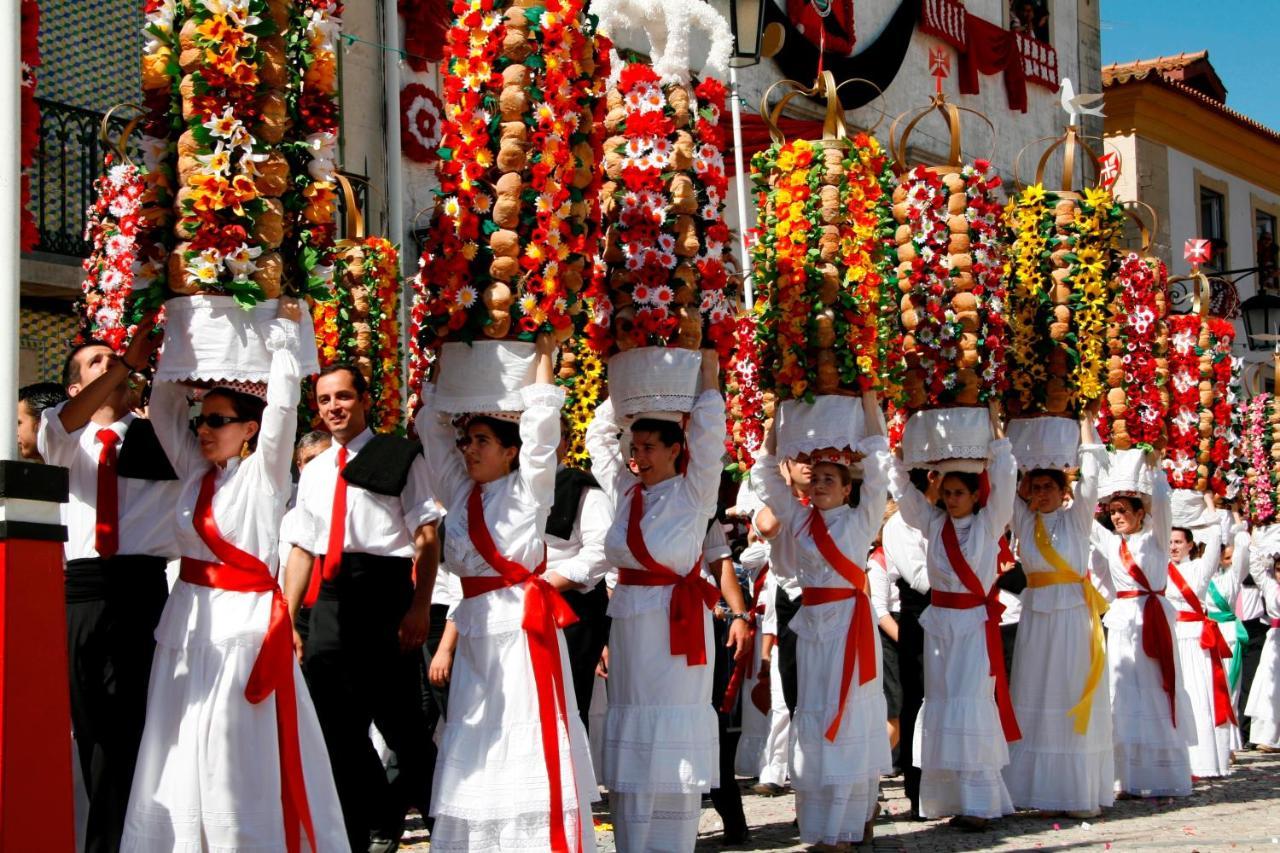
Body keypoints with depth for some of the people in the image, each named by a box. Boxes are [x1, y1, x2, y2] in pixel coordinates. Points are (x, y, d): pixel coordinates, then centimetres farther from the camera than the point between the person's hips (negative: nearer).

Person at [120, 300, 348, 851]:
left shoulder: (263, 472, -3)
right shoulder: (194, 472, 11)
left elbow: (283, 403, -12)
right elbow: (164, 405, 15)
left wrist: (284, 330, -5)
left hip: (244, 622, -6)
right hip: (188, 621, 6)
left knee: (238, 759, -4)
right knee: (181, 757, 4)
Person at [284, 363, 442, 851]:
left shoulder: (399, 457, 2)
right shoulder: (313, 472, 18)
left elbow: (426, 538, -4)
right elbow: (304, 550, 20)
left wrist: (419, 608, -13)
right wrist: (286, 620, 12)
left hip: (384, 594, -5)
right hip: (329, 604, 6)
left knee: (401, 721, -1)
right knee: (337, 728, 5)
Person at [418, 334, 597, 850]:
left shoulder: (527, 490, 1)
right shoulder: (460, 495, 15)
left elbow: (541, 420, -7)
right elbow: (433, 427, 17)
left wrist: (543, 354, 1)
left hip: (523, 623, -6)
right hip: (476, 628, 6)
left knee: (527, 747, -8)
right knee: (476, 752, 5)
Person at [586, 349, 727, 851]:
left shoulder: (693, 494, -3)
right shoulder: (624, 492, 9)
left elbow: (708, 437, -12)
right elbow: (598, 436, 18)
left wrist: (707, 373, -5)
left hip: (677, 622, -5)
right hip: (629, 620, 5)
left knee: (671, 749, -2)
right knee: (631, 749, 6)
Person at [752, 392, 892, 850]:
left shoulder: (861, 520, -1)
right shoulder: (797, 519, 10)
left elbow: (878, 467, -8)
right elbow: (765, 474, 14)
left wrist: (869, 402, -7)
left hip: (850, 622, -4)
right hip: (812, 623, 5)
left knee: (849, 714, -5)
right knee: (814, 716, 5)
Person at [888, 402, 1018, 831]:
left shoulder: (988, 524, -1)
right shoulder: (933, 523, 8)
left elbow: (1005, 480, -11)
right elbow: (902, 488, 8)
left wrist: (996, 434, -9)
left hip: (975, 623, -4)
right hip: (939, 621, 4)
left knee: (973, 704, -10)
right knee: (940, 704, 4)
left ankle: (978, 801, -9)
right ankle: (947, 796, 9)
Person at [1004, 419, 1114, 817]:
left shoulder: (1076, 518, 4)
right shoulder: (1024, 521, 10)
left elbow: (1090, 476, -2)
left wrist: (1085, 421, 2)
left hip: (1075, 615, -3)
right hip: (1036, 616, 3)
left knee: (1075, 697, -4)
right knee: (1038, 698, 0)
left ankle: (1082, 792, -2)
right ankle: (1046, 791, 3)